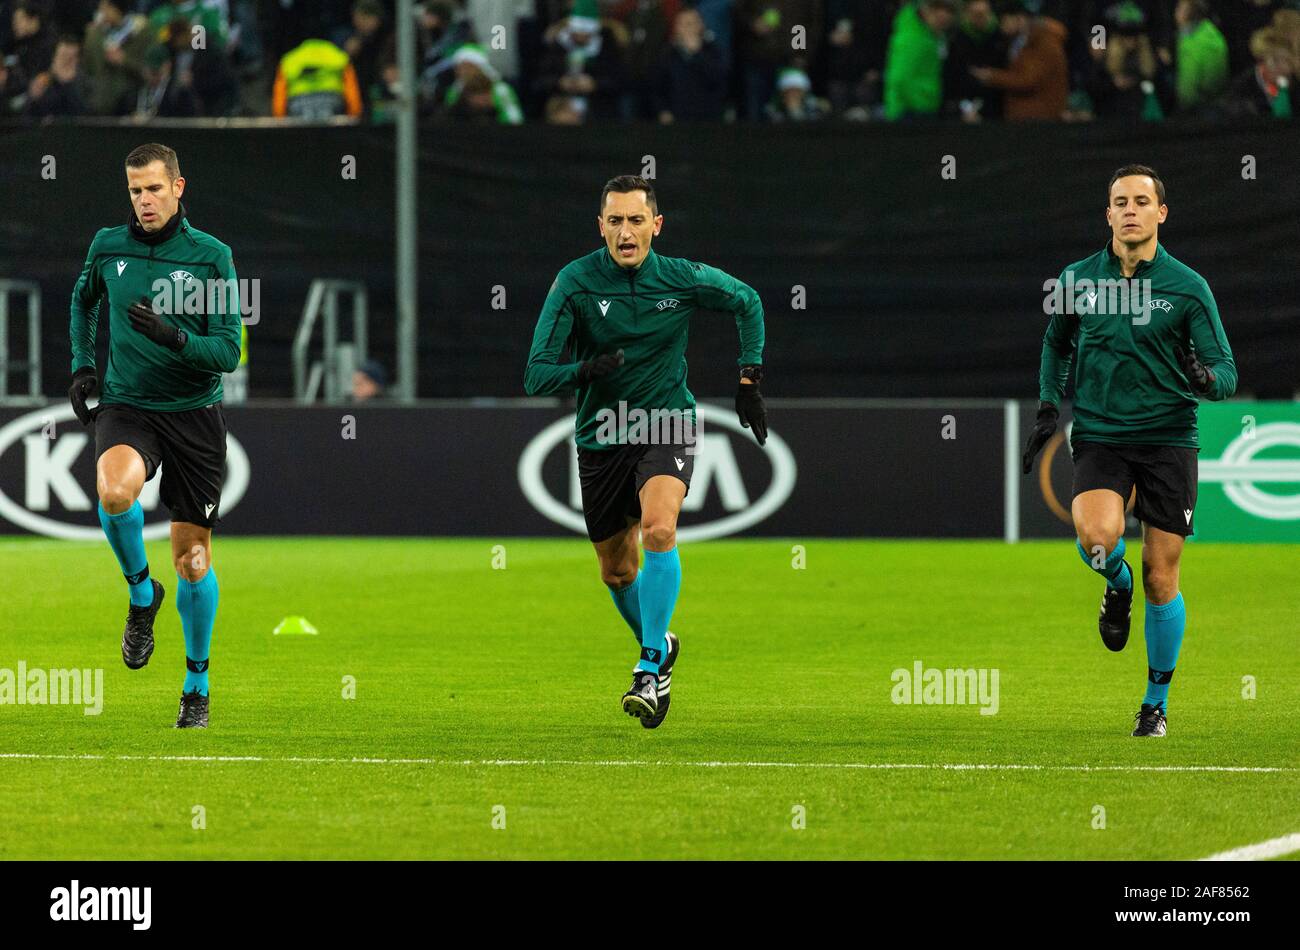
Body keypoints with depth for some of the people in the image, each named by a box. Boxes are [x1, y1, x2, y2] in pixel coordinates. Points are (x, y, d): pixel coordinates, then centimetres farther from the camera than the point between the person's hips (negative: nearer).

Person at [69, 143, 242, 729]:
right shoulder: (108, 247, 3)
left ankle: (197, 684, 21)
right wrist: (82, 364, 14)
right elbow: (84, 300, 25)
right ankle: (141, 593, -6)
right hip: (127, 407, 1)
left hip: (195, 413, -1)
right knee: (114, 489, -34)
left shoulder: (212, 257, -6)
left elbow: (228, 351, -9)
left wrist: (175, 337, -26)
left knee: (193, 554, 3)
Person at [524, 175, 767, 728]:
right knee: (616, 569, 12)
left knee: (659, 528, -29)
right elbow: (536, 376, -15)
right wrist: (583, 371, -36)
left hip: (667, 427, -2)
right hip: (601, 437, 2)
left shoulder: (684, 280, -9)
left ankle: (651, 666, -24)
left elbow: (747, 303, 12)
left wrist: (748, 380, 6)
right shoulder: (575, 283, -13)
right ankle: (659, 645, 42)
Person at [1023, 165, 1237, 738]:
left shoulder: (1188, 287, -2)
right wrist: (1048, 408, 12)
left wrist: (1207, 378, -25)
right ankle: (1117, 585, 9)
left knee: (1161, 578, 0)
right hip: (1099, 436, 1)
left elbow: (1227, 372, -2)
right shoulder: (1078, 280, 5)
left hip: (1168, 438, -1)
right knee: (1097, 534, -29)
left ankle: (1156, 702, 18)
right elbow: (1057, 343, 24)